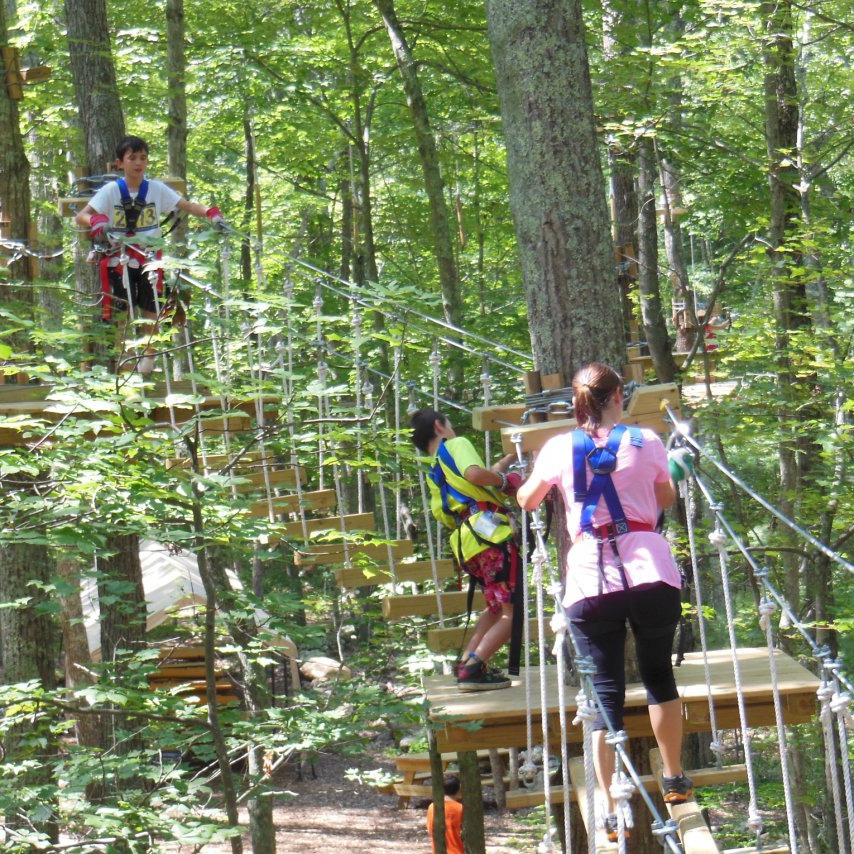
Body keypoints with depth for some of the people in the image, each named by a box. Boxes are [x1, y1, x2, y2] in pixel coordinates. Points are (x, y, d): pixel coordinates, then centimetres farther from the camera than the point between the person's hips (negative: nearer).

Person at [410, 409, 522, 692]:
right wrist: (503, 480, 1)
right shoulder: (456, 444, 5)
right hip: (490, 533, -8)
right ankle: (473, 669, -16)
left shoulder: (434, 475, 27)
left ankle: (466, 663, 22)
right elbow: (473, 473, -17)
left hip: (466, 546, 8)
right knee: (512, 612, -8)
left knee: (497, 608, 25)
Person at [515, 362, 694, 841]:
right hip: (651, 572, 0)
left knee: (606, 694, 3)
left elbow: (526, 501, 22)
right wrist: (678, 470, 42)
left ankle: (612, 811, 0)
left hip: (590, 581, 0)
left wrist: (526, 482, 44)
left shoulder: (561, 448, 5)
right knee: (659, 675, 20)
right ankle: (675, 780, 31)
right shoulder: (646, 442, 4)